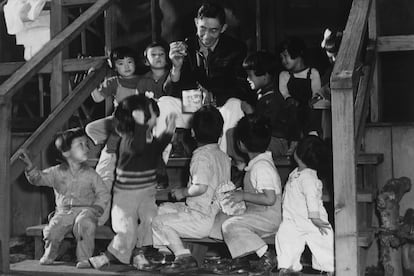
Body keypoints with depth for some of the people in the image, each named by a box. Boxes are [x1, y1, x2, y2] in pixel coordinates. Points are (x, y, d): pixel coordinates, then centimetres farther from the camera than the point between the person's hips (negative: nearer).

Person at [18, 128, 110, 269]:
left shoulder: (90, 174, 3)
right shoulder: (57, 172, 6)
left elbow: (104, 194, 6)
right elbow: (38, 178, 3)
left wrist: (97, 208, -10)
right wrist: (30, 166, -14)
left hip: (85, 209, -2)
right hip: (63, 211, 2)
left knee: (84, 223, -36)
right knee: (52, 230, -22)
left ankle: (84, 259, -20)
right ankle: (49, 255, 13)